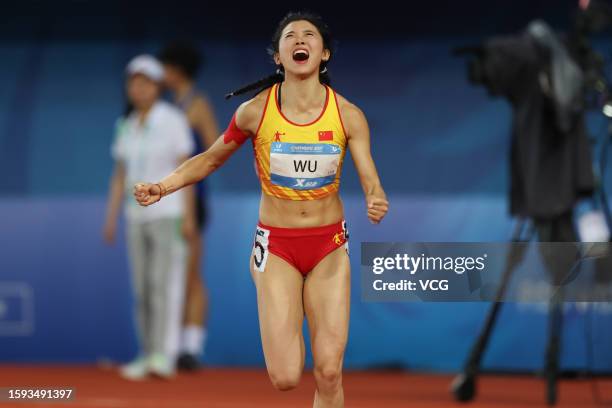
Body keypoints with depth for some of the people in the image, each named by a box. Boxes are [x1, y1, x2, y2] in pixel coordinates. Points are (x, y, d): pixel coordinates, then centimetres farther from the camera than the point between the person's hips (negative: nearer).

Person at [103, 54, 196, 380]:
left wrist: (188, 215, -17)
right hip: (139, 216, 6)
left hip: (169, 213, -6)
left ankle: (164, 356, -19)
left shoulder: (172, 120, -9)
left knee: (164, 283, -15)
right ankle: (148, 357, 9)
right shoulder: (127, 128, 9)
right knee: (142, 288, 5)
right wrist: (111, 219, 6)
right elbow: (120, 176, 11)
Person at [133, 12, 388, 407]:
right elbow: (210, 159, 6)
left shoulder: (348, 115, -7)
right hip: (276, 245, -1)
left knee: (329, 374, -6)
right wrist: (161, 187, -9)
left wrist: (377, 201, -33)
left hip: (329, 247, 1)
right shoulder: (255, 112, -9)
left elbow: (372, 182, -9)